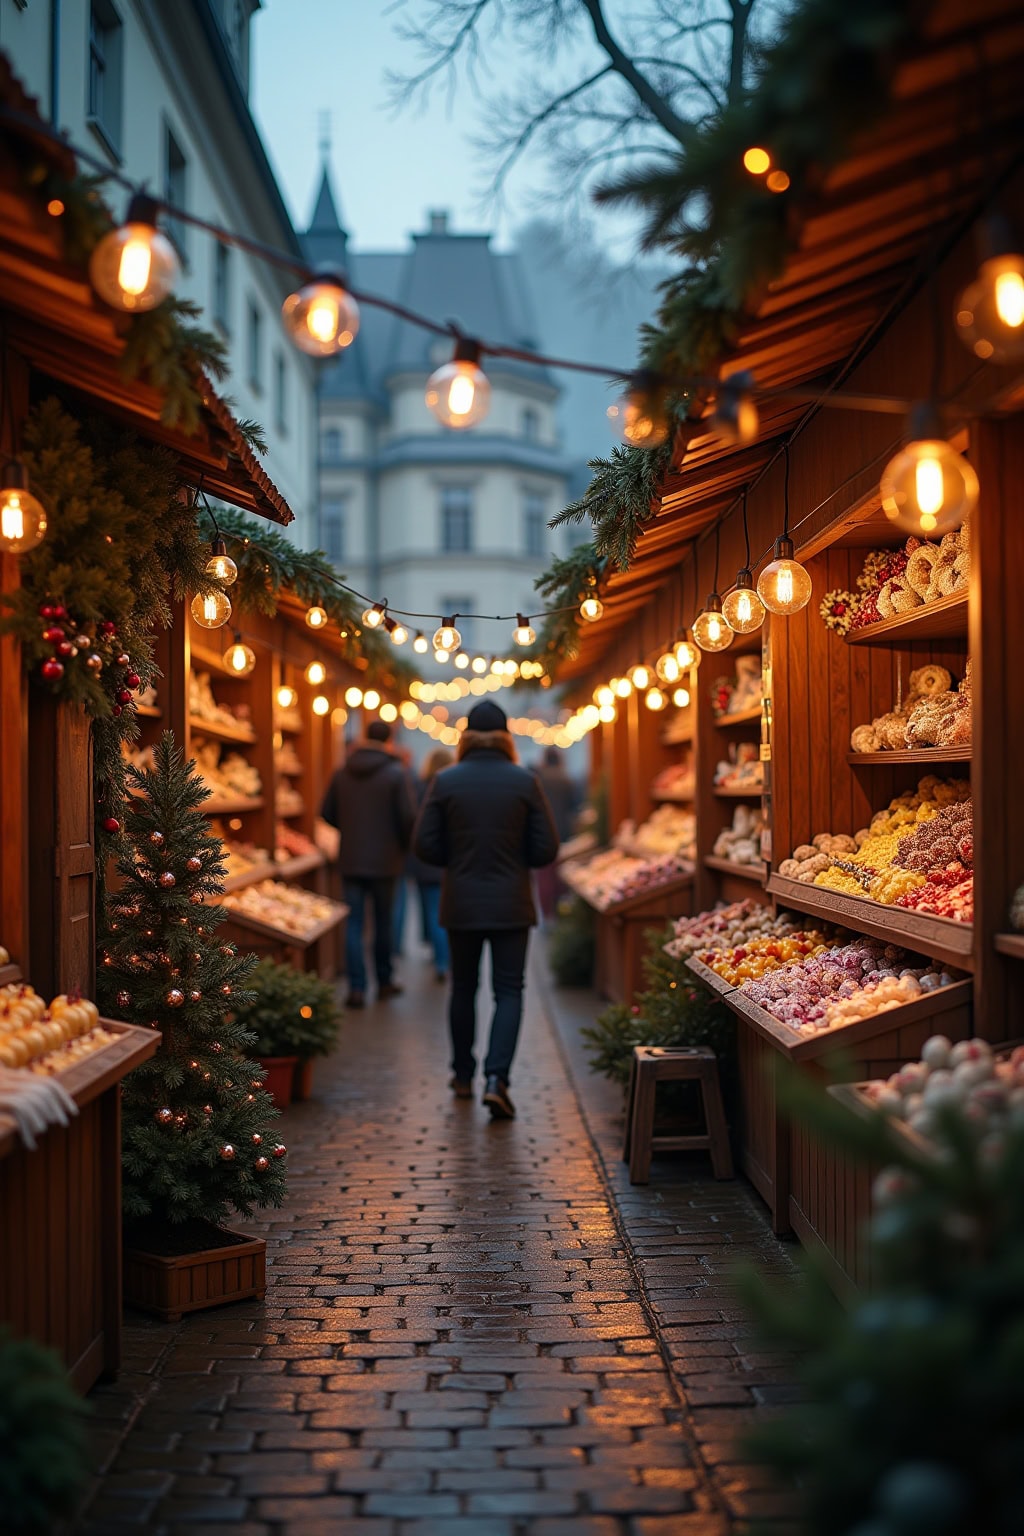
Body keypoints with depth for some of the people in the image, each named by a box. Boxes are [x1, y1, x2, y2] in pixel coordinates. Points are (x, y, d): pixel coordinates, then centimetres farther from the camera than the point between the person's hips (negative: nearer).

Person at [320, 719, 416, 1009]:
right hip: (384, 861, -2)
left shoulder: (342, 773, 2)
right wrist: (404, 845, 5)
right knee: (383, 922, 12)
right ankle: (384, 982, 23)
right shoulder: (396, 773, -10)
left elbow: (327, 813, 6)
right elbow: (408, 816, -14)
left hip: (350, 861, 2)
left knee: (354, 923, 3)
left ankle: (357, 988, -4)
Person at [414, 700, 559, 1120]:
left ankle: (463, 1074, 28)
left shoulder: (446, 781, -6)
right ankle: (496, 1078, -11)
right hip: (511, 904, -1)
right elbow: (546, 850, -5)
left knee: (463, 988, 17)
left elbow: (425, 845, -5)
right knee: (508, 991, 5)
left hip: (461, 903, 1)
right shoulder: (525, 781, -7)